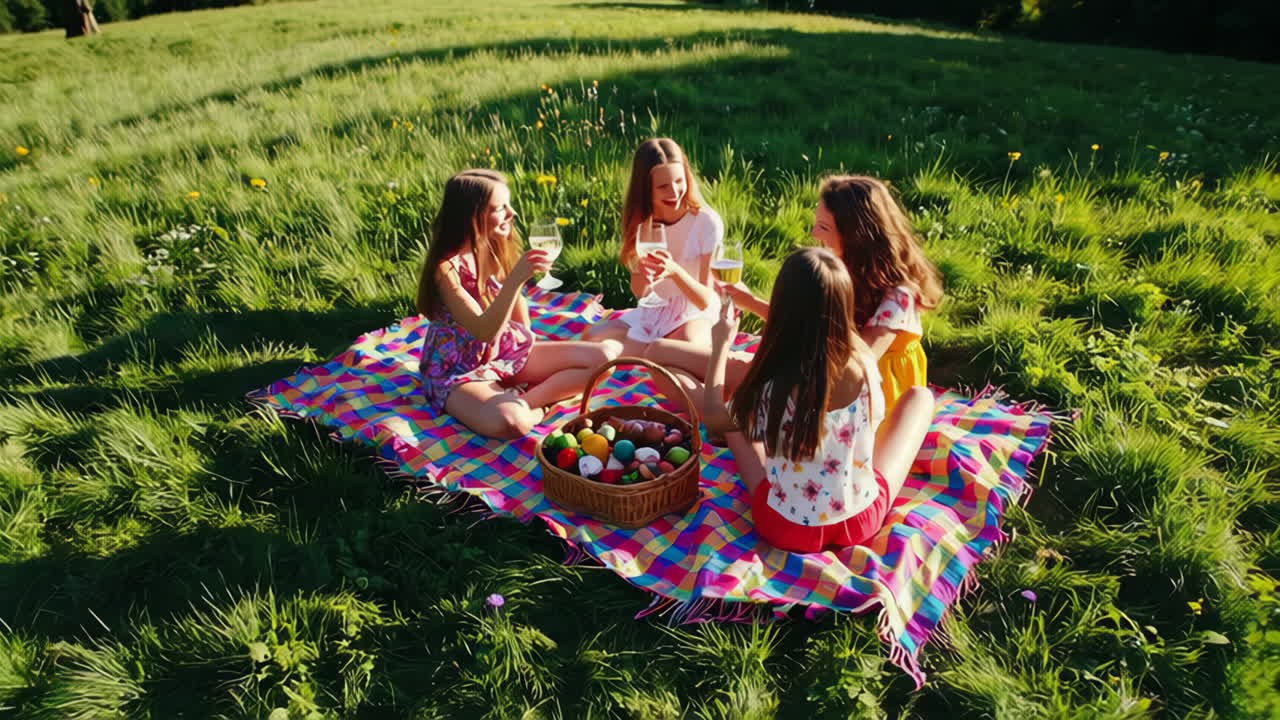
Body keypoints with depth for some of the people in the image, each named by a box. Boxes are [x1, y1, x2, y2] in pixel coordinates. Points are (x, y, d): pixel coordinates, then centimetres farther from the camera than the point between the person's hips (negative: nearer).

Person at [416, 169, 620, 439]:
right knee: (511, 422, -42)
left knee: (605, 355, -7)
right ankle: (523, 406, -8)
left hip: (508, 353, 8)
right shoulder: (448, 267, -21)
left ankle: (524, 402, -13)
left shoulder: (498, 249, -2)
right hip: (459, 373, -7)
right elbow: (482, 331, -30)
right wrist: (517, 278, -39)